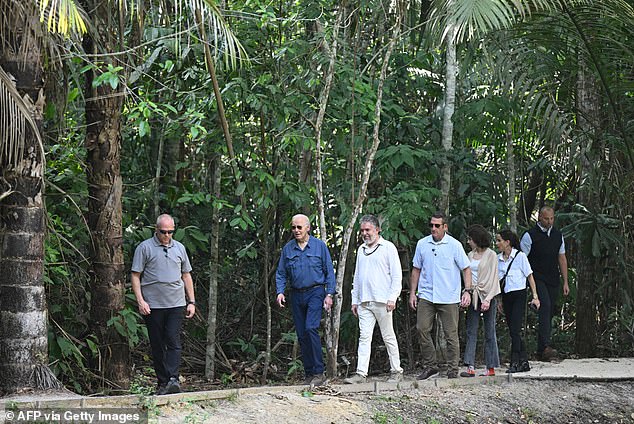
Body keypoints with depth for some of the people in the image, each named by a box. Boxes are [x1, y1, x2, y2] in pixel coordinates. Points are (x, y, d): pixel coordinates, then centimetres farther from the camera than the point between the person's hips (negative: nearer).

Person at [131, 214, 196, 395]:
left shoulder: (179, 248, 13)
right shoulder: (144, 248, 0)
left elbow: (186, 276, 19)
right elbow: (135, 276, -1)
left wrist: (191, 302, 13)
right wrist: (140, 301, -10)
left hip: (176, 305, 2)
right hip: (153, 305, -2)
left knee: (174, 343, -11)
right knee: (157, 346, 3)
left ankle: (173, 379, -19)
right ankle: (162, 382, 9)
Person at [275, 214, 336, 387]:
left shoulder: (319, 246, 1)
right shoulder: (287, 249, 9)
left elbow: (329, 272, 3)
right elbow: (281, 273, 12)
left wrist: (329, 294, -5)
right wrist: (280, 292, -4)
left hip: (315, 293, -4)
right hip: (297, 295, 4)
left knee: (311, 328, -21)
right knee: (302, 335, 4)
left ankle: (318, 373, -19)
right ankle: (309, 374, 10)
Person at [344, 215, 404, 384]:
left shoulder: (388, 248, 1)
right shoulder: (361, 249, 18)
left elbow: (397, 275, -3)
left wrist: (392, 297, -11)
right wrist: (354, 300, 17)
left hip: (382, 301, -5)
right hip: (364, 302, 5)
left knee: (388, 337, 1)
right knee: (364, 337, -2)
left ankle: (396, 371, 10)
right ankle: (361, 373, -6)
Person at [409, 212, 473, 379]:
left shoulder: (454, 245, -1)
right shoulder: (422, 244, 8)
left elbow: (466, 269, 1)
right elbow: (416, 270, 16)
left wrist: (467, 291, -11)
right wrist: (412, 292, 10)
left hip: (449, 297, -3)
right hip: (426, 296, 3)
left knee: (451, 334, -1)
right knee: (422, 329, -4)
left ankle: (452, 370, 5)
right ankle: (430, 366, 8)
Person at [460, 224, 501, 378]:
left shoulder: (491, 255, -5)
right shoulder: (470, 255, 12)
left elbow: (493, 279, -8)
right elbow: (468, 276, 15)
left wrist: (487, 299, -15)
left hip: (487, 295, -5)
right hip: (473, 296, 5)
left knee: (489, 332, 1)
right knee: (471, 331, -2)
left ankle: (491, 367, 7)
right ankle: (470, 366, -6)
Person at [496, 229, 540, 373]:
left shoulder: (520, 256, -6)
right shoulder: (497, 259, 8)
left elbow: (530, 276, -1)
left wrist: (535, 296, -5)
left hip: (519, 295, -6)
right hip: (505, 296, 6)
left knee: (515, 330, -12)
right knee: (513, 331, 7)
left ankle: (515, 363, -11)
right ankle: (524, 362, 14)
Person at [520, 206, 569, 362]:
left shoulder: (558, 235, 13)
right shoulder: (530, 236, -5)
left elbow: (562, 258, 17)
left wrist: (565, 282, 13)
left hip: (553, 281, 6)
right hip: (537, 278, -6)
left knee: (549, 313, 5)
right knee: (545, 307, -24)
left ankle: (541, 351, 11)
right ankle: (546, 346, -30)